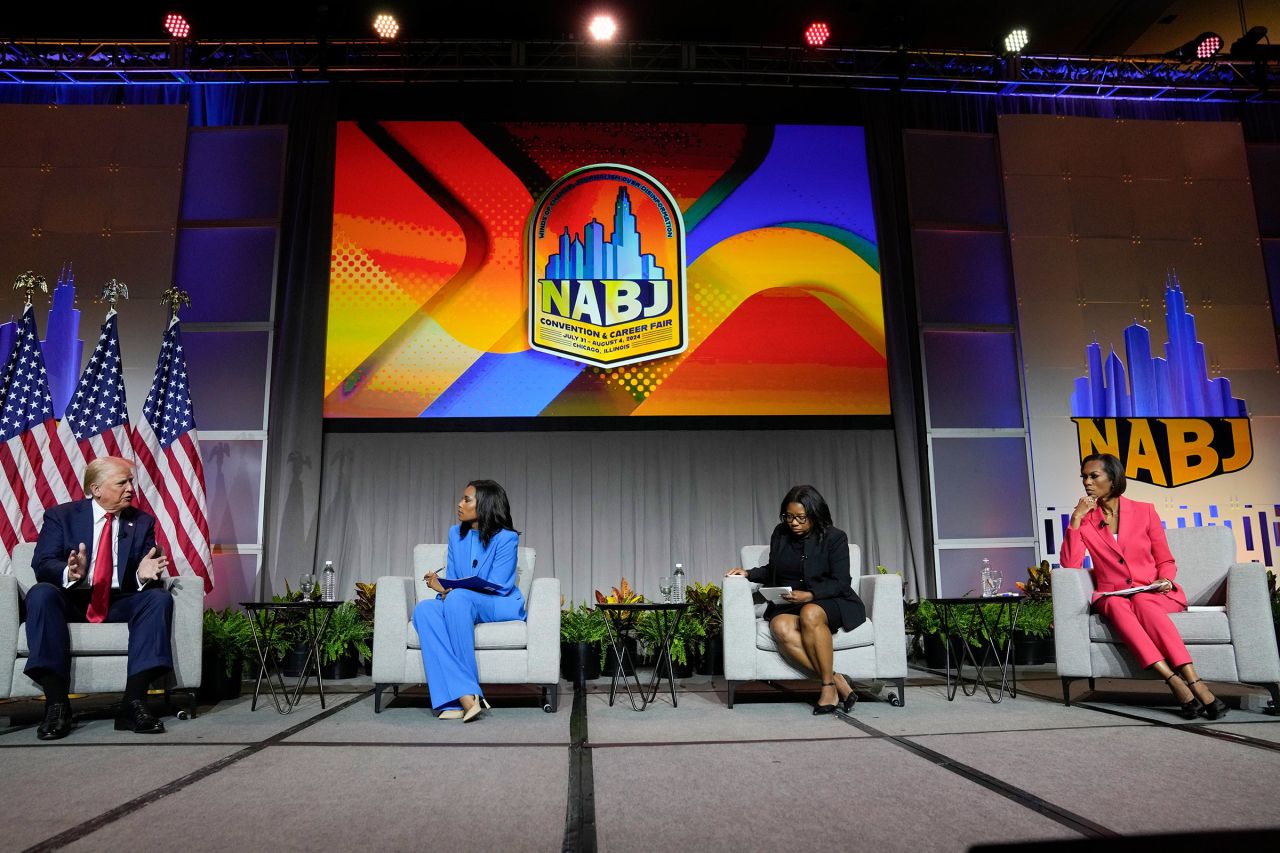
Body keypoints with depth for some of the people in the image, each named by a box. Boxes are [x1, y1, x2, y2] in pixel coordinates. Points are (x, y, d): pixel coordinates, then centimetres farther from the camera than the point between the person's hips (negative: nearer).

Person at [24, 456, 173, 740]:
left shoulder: (143, 522, 7)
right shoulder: (60, 516, 4)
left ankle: (134, 702, -31)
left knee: (160, 597, -27)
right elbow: (42, 566, -9)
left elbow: (148, 579, 1)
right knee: (40, 593, -32)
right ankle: (57, 704, -32)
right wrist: (69, 573, -32)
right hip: (71, 601, -1)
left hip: (119, 604, 1)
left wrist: (144, 575, -25)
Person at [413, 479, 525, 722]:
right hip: (462, 605, 6)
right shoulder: (456, 533, 11)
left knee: (459, 597, -36)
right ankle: (464, 697, -38)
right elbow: (452, 580, 12)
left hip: (501, 606, -5)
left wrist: (449, 590, -21)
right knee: (424, 609, -27)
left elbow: (498, 587, -14)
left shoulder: (506, 538, -8)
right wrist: (442, 589, -13)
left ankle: (465, 697, -32)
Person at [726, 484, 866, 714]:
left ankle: (828, 686, -26)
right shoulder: (780, 534, 10)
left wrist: (809, 595, -25)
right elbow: (772, 571, 24)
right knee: (781, 627, -33)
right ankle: (837, 681, -28)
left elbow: (840, 582, -9)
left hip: (830, 602, -3)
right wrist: (748, 573, 5)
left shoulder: (834, 537, -2)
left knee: (810, 613, -39)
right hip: (787, 605, 4)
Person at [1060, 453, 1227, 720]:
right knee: (1116, 604, -35)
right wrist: (1076, 519, -10)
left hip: (1154, 595, 0)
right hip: (1111, 596, 0)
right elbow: (1070, 565, -7)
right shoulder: (1084, 519, 7)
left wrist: (1165, 580, -10)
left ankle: (1195, 683, -42)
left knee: (1141, 601, -35)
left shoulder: (1144, 511, 7)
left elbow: (1166, 561, 12)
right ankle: (1175, 681, -45)